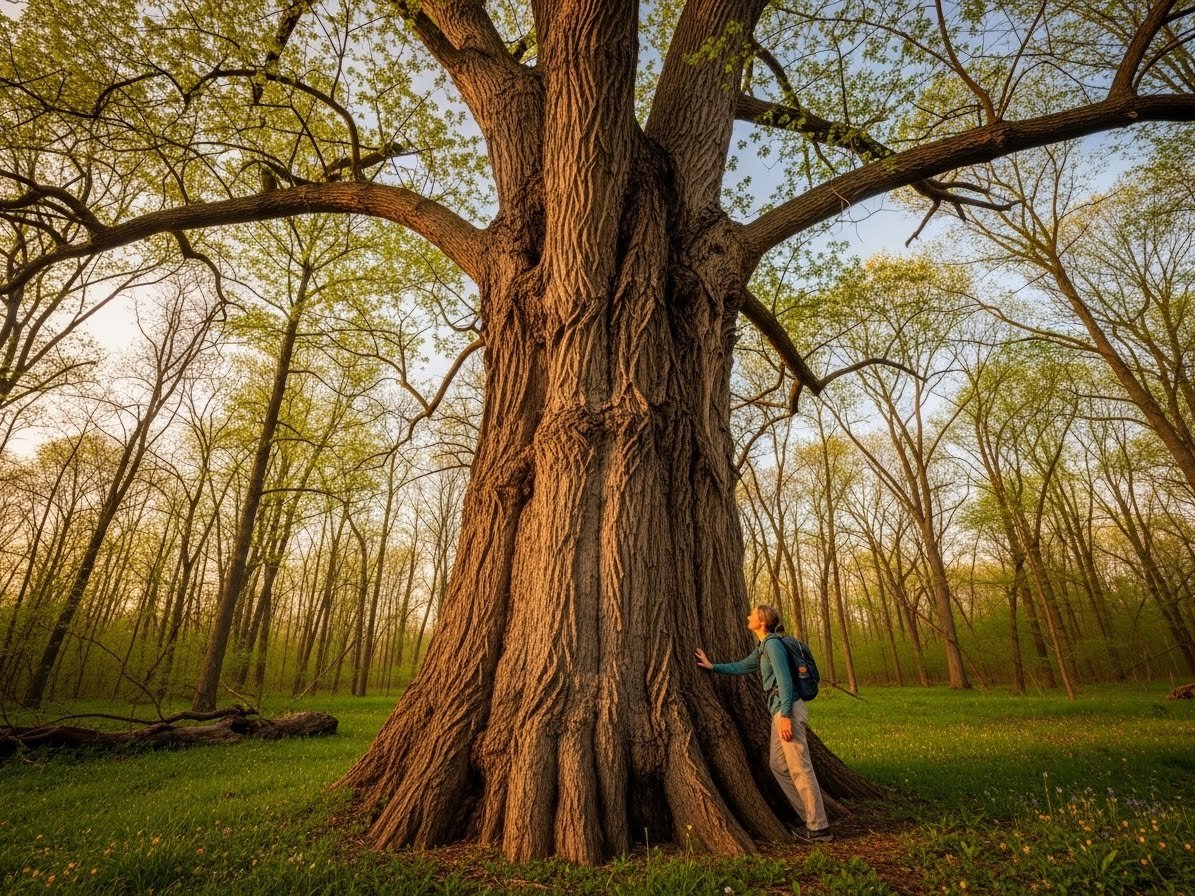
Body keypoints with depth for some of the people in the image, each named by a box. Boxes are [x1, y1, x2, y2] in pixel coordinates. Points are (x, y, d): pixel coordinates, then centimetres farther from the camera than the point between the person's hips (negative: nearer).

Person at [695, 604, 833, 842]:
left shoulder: (772, 643, -11)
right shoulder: (762, 648, 18)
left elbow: (785, 679, -18)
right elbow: (740, 667, 30)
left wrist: (785, 716, -22)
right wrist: (712, 666, 31)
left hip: (788, 709, -10)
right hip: (779, 709, 10)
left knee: (800, 767, -5)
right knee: (779, 765, 14)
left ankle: (820, 828, 2)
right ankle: (809, 818, 21)